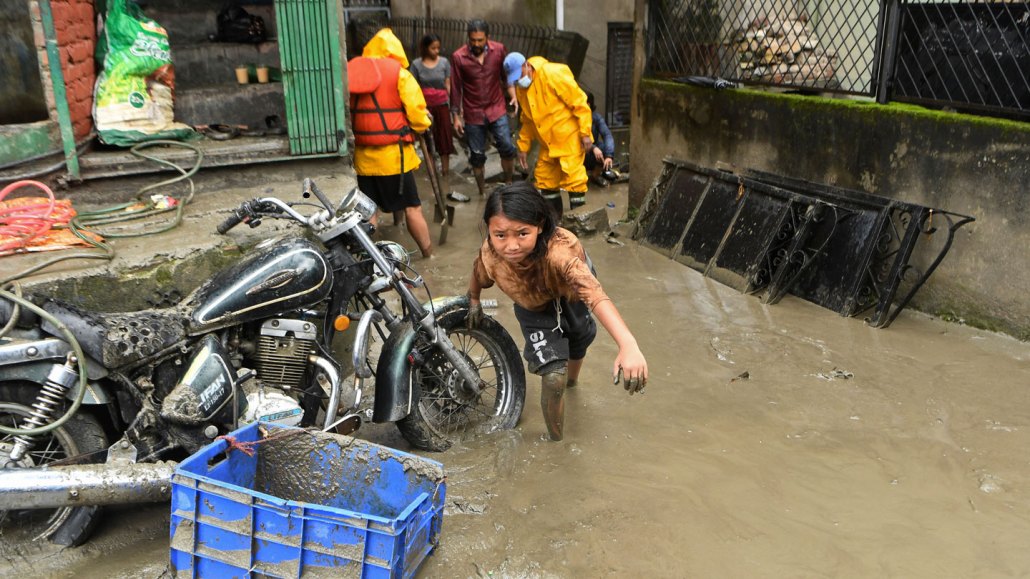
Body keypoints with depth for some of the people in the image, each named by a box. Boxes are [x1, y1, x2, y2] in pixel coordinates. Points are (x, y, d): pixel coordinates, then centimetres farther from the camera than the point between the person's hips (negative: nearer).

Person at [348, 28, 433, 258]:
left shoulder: (350, 72, 7)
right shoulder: (398, 73, -4)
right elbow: (417, 113, -10)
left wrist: (357, 136, 15)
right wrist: (420, 127, 9)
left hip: (363, 155, 4)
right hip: (393, 154, -4)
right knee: (412, 207, 8)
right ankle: (429, 255, 18)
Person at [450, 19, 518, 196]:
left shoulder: (499, 50, -7)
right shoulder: (458, 57, -12)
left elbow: (506, 76, 6)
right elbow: (456, 88, -4)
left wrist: (512, 95, -10)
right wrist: (456, 116, -1)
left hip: (497, 109, 1)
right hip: (473, 114, -1)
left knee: (507, 148, -9)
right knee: (477, 156, 7)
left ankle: (508, 184, 12)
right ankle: (483, 193, 23)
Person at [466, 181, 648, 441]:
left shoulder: (558, 249, -50)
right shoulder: (489, 256, -36)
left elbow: (593, 292, -66)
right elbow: (478, 278, -10)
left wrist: (629, 345, -80)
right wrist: (474, 302, 8)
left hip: (570, 295, 0)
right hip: (534, 307, 0)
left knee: (578, 342, 29)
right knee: (553, 379, -13)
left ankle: (571, 379, 66)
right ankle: (556, 441, 13)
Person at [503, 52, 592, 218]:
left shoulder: (552, 75, -18)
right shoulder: (521, 89, 6)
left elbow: (579, 102, -18)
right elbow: (527, 120, 17)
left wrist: (585, 133, -19)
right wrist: (523, 147, 13)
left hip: (570, 138, -8)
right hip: (548, 143, 8)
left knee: (573, 179, -9)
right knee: (545, 179, 12)